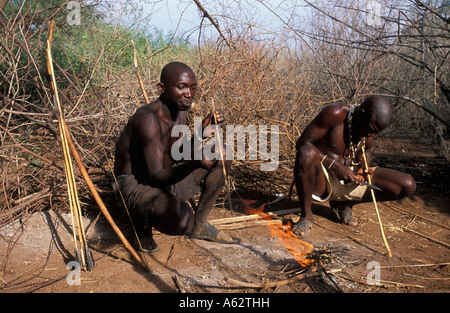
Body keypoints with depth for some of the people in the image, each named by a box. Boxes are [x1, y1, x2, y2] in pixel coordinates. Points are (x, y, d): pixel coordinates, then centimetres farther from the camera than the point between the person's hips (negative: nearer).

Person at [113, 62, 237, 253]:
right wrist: (195, 163, -48)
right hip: (134, 186, -9)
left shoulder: (180, 110, 3)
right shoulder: (148, 118, -26)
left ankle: (199, 225, 13)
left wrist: (202, 131, -5)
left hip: (166, 182, 9)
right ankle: (142, 223, -2)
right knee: (181, 219, -39)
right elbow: (157, 176, -31)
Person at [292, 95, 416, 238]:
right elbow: (302, 143, -18)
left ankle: (344, 204, 10)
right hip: (322, 180, -6)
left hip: (350, 179, 6)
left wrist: (363, 168, -5)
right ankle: (306, 215, -17)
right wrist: (335, 166, -26)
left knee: (408, 185, -6)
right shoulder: (335, 114, -18)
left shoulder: (370, 123, 0)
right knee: (307, 153, -41)